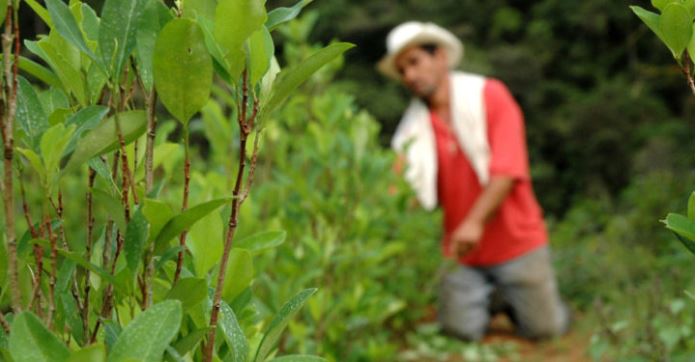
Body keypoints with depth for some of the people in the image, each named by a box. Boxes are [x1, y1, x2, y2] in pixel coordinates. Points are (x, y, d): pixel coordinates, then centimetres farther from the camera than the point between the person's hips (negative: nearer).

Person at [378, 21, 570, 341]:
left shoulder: (489, 96, -7)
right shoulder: (412, 129, 2)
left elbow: (508, 169, -18)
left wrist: (475, 221, -31)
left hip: (515, 242, -2)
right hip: (460, 253, 2)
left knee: (545, 328, -3)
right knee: (462, 330, -8)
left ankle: (511, 296, 29)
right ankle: (486, 298, 23)